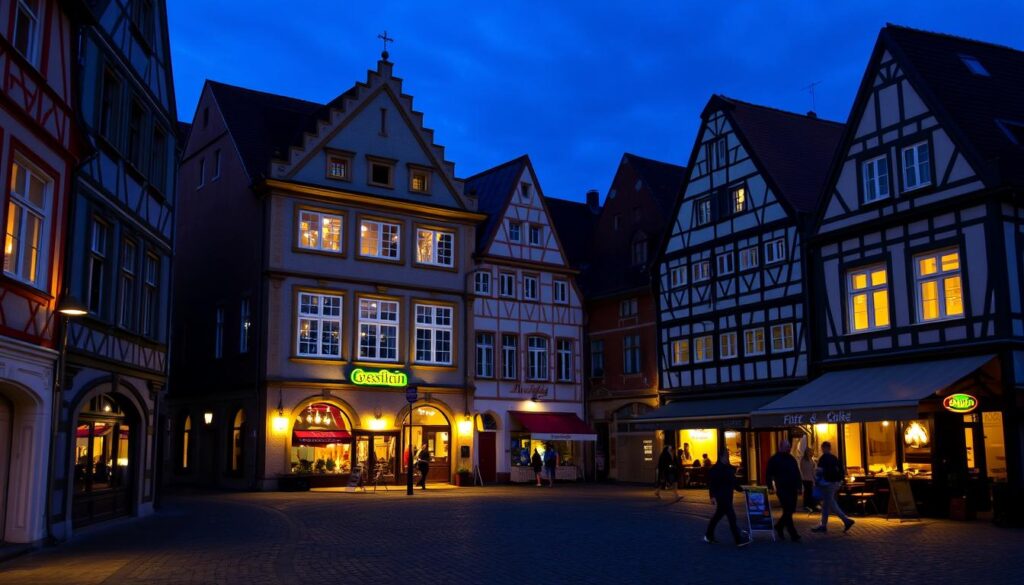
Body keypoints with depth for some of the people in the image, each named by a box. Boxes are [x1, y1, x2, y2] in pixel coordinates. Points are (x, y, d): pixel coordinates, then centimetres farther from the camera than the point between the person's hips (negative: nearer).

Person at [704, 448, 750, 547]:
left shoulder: (729, 468, 12)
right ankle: (738, 540, -12)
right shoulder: (715, 469, -12)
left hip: (728, 495, 9)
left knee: (718, 515, 16)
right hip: (721, 496, -9)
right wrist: (713, 496, -22)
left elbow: (733, 481, 18)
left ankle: (708, 535, 28)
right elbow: (711, 483, -15)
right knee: (731, 516, -12)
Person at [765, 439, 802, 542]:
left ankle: (779, 527, 31)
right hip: (782, 490, -6)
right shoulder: (774, 459, -3)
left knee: (789, 511, 9)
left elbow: (797, 474, 19)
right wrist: (770, 487, -10)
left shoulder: (791, 459, 14)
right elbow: (768, 474, -3)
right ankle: (793, 535, -4)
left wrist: (798, 486, 11)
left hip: (792, 489, 6)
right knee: (787, 512, -7)